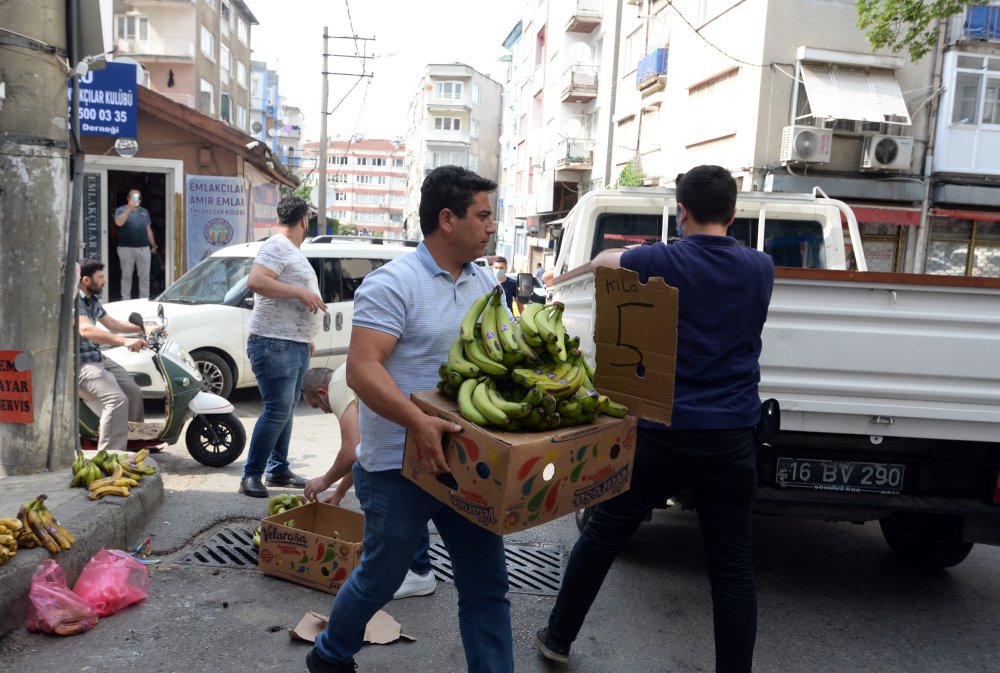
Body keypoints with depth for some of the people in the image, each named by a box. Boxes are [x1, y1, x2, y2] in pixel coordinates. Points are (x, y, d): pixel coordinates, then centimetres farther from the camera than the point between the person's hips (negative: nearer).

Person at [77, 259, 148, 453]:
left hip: (98, 358, 10)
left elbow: (111, 324, 25)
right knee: (117, 400, -25)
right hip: (80, 363, -10)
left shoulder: (93, 300, 14)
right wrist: (124, 341, -43)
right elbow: (85, 330, -33)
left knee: (134, 393, 8)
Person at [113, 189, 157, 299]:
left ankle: (144, 300, 10)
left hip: (143, 248, 3)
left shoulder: (144, 211, 17)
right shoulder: (121, 210, 3)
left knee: (145, 276, 3)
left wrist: (153, 245, 16)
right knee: (126, 276, 2)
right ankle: (125, 300, 8)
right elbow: (119, 223, -16)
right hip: (126, 248, -3)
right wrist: (129, 208, -20)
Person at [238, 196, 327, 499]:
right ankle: (251, 474, -2)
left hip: (297, 345, 10)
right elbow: (255, 281, -27)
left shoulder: (293, 251, 20)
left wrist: (306, 338, 25)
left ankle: (278, 469, 22)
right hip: (274, 344, -10)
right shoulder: (276, 247, -11)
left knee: (285, 410, 13)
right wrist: (301, 291, -23)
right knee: (277, 411, -11)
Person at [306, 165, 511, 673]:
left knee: (487, 585, 9)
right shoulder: (394, 283, -16)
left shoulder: (486, 282, 7)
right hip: (399, 467, -6)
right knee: (379, 578, 15)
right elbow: (362, 368, -24)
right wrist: (417, 422, -37)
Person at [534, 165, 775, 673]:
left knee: (601, 536, 15)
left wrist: (628, 254, 34)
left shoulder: (661, 262, -7)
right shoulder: (760, 269, 3)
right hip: (731, 440, 3)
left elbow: (601, 261, 12)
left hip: (659, 433, -2)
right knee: (732, 568, 9)